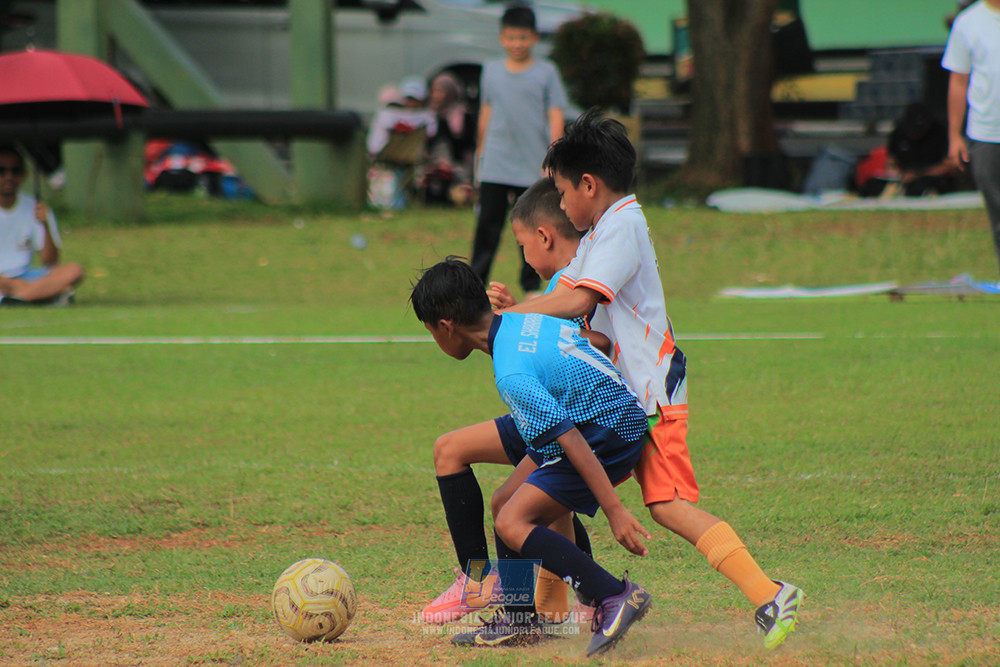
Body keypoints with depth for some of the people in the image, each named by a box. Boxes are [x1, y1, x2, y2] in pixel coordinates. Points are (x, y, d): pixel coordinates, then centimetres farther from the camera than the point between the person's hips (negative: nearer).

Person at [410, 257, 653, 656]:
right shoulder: (520, 319, 2)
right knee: (506, 502, 16)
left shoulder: (512, 376, -25)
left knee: (512, 524, -15)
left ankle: (616, 597, -17)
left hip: (609, 434, -10)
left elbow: (571, 440, -28)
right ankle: (518, 622, 26)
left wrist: (614, 511, -28)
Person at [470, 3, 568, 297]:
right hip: (495, 166, 2)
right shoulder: (491, 70, 8)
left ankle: (531, 284, 15)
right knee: (488, 223, -2)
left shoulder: (546, 72, 0)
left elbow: (555, 117, 0)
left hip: (532, 167, -2)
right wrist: (480, 152, 20)